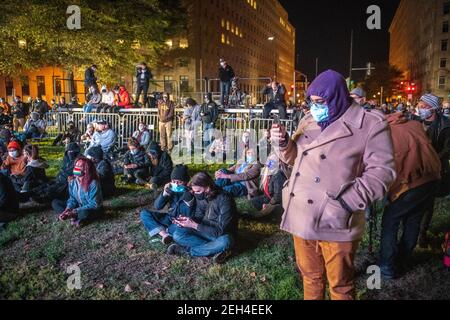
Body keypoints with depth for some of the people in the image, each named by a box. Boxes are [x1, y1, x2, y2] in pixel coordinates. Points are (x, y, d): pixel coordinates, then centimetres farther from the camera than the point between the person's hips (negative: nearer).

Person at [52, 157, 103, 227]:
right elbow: (72, 199, 3)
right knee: (55, 202, -2)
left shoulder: (93, 183, -25)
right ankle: (74, 217, -18)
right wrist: (67, 210, -19)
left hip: (94, 209, -7)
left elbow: (94, 205, -25)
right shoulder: (72, 181, -5)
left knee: (84, 212, -41)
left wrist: (74, 212, -28)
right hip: (79, 207, 7)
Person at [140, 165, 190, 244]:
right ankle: (164, 234, -25)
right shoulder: (170, 189, -2)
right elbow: (157, 207, -2)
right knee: (144, 213, -9)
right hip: (169, 218, 6)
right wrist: (164, 194, -17)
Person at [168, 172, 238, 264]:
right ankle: (215, 249, -19)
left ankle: (186, 250, -20)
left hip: (222, 235, -5)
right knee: (177, 234, -15)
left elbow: (221, 230, -28)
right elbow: (198, 217, 3)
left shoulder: (224, 200, -25)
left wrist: (194, 225, -31)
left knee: (224, 242, -40)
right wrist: (187, 220, -19)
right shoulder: (201, 197, -7)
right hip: (205, 231, 5)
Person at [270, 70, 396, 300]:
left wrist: (345, 203, -22)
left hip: (335, 223, -5)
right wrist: (282, 142, -4)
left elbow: (381, 171, -14)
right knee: (310, 276, 23)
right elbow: (295, 158, 18)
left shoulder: (370, 124, -9)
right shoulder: (309, 121, 10)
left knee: (340, 285, 12)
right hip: (301, 217, 6)